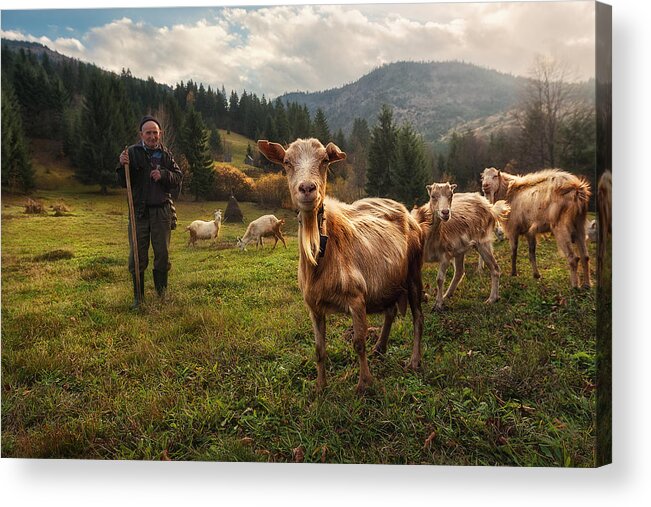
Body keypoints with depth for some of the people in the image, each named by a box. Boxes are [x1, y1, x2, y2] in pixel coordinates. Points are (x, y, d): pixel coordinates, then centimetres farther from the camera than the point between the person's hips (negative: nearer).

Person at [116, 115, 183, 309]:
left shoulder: (166, 154, 7)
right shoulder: (132, 152, 1)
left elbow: (178, 178, 6)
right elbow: (123, 183, -1)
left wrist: (163, 175, -11)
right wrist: (123, 166, -19)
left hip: (162, 211, 2)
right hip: (139, 211, -1)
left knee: (162, 254, 9)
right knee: (137, 256, 2)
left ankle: (162, 293, 24)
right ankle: (138, 297, 14)